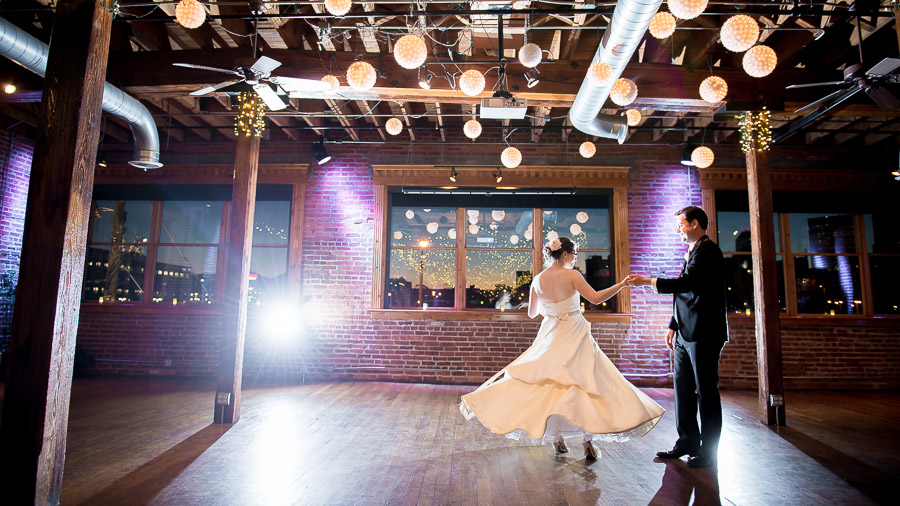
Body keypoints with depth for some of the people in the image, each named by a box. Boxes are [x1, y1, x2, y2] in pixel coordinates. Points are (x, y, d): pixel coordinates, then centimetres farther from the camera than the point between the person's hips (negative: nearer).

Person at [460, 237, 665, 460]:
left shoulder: (538, 279, 2)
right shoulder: (572, 275, -11)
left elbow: (532, 313, 10)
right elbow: (595, 298, -18)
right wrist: (622, 284, -10)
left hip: (550, 337, 4)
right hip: (574, 335, -4)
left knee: (552, 384, 12)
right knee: (585, 384, 4)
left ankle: (557, 438, 15)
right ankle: (588, 443, 3)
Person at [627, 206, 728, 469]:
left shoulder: (708, 250, -10)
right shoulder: (691, 252, 20)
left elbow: (686, 283, -24)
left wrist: (647, 282, -20)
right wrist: (673, 326, 18)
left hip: (703, 334, -10)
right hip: (686, 334, 10)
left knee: (706, 391, 0)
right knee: (683, 389, 13)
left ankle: (707, 451, 11)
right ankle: (687, 442, 24)